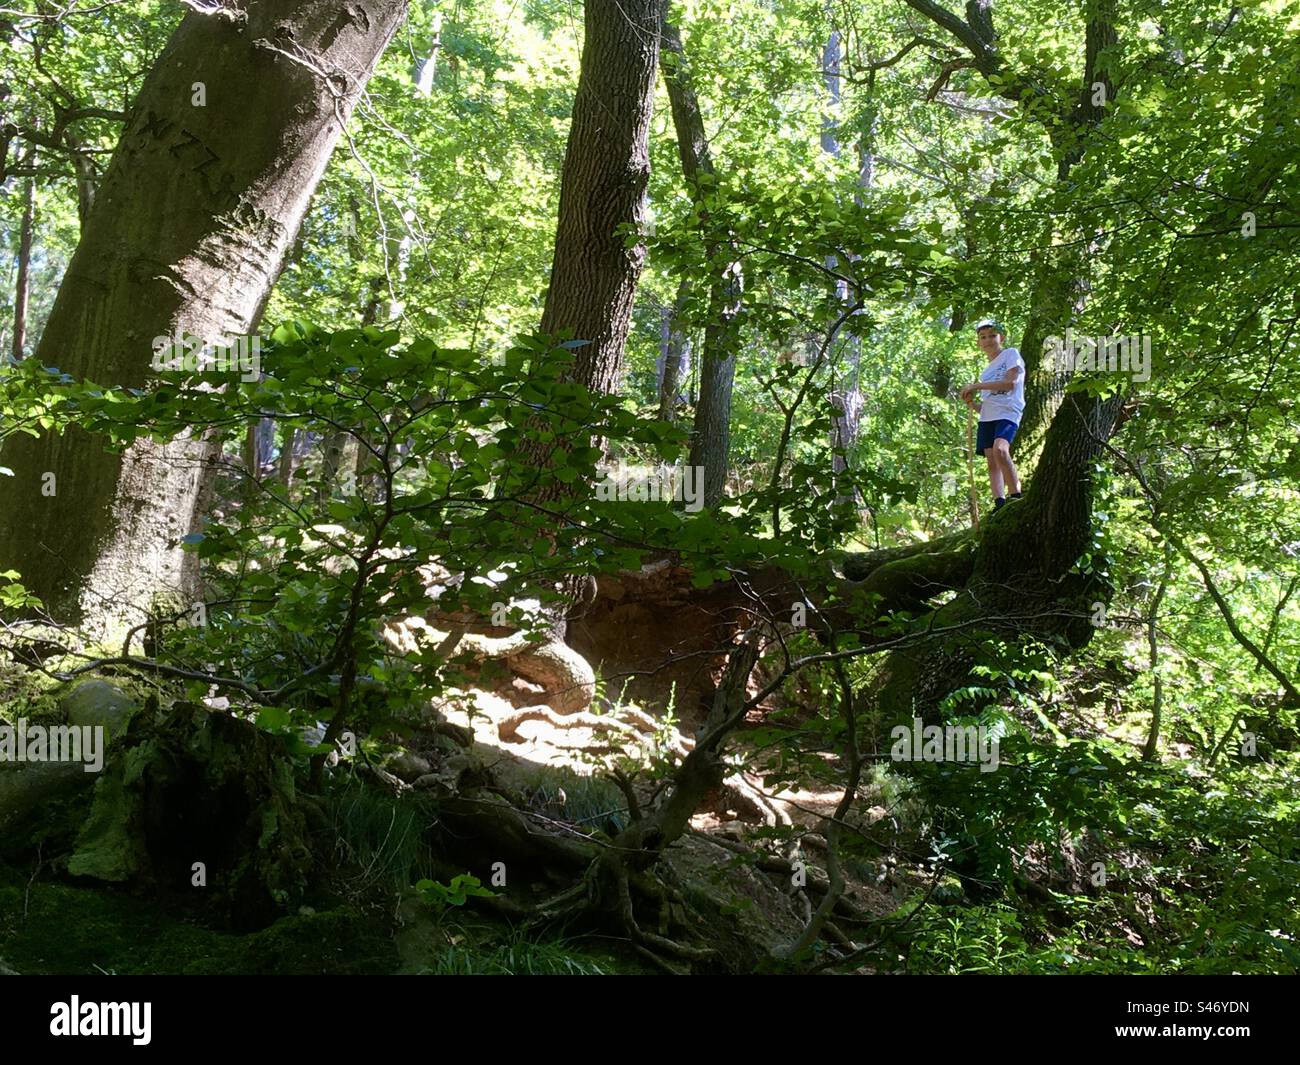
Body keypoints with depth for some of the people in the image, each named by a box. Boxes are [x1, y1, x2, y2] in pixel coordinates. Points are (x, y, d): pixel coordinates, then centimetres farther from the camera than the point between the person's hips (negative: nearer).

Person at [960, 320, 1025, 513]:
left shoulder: (1010, 354, 8)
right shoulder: (986, 371, 27)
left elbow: (1010, 382, -8)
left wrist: (978, 385, -5)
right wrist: (972, 404, 6)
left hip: (1008, 412, -7)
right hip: (988, 417, 7)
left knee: (1000, 449, -31)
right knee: (991, 461, -7)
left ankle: (1016, 494, -27)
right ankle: (999, 504, -14)